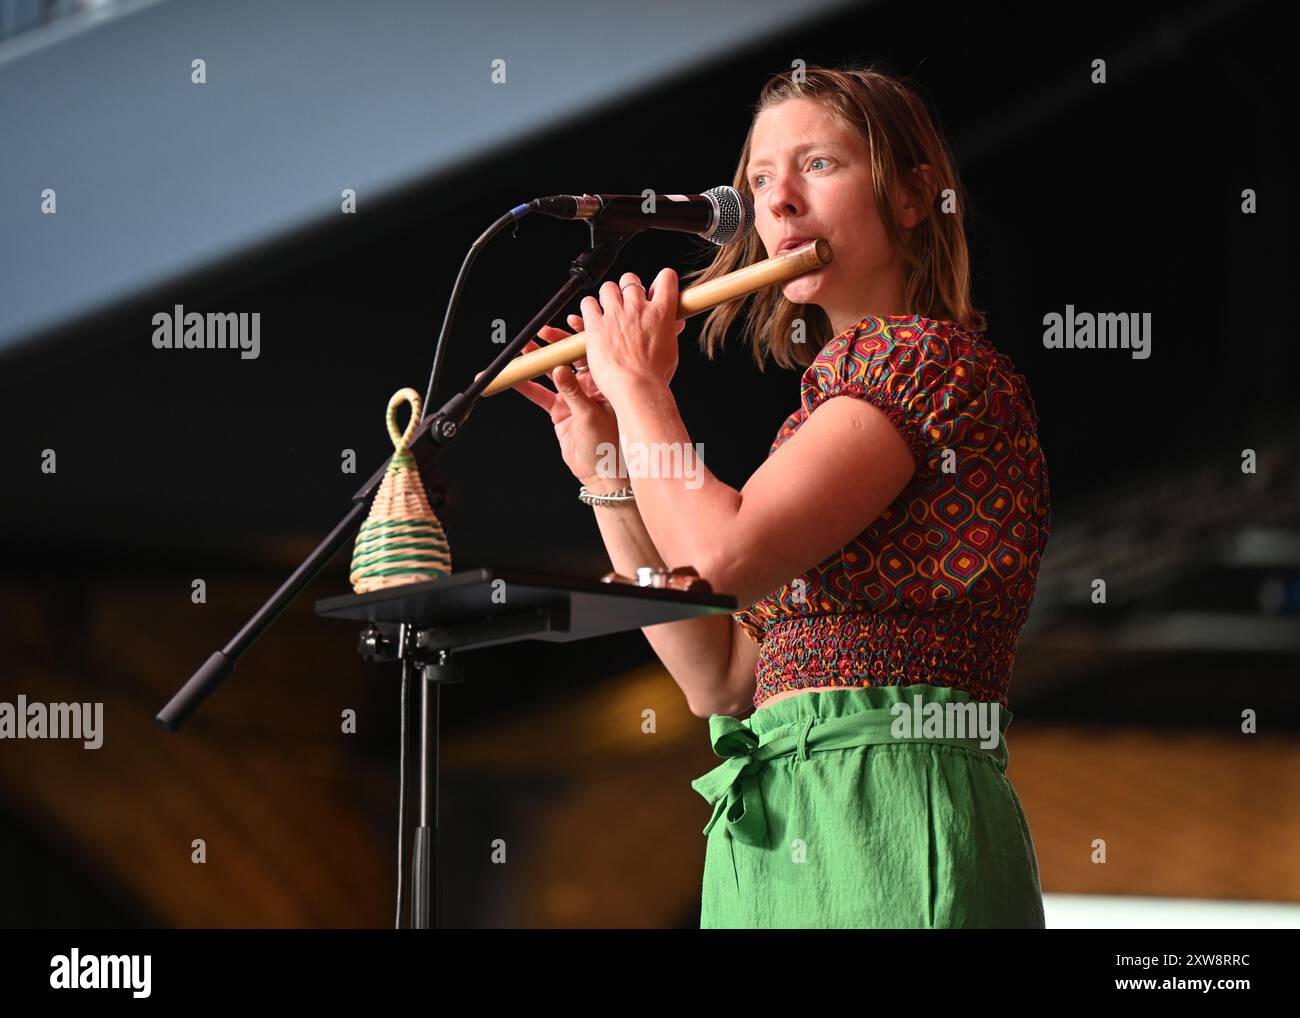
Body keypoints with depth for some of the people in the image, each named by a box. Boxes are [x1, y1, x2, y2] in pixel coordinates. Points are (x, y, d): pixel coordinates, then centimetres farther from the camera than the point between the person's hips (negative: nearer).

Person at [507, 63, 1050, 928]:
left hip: (881, 824, -8)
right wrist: (606, 473, 14)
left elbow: (723, 555, -18)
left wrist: (637, 385, -2)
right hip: (770, 838, 8)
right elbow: (719, 679, 16)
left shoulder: (931, 358, -5)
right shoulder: (830, 397, 21)